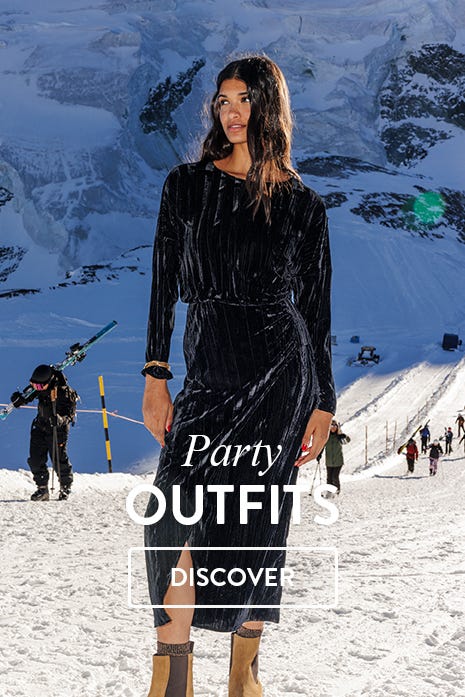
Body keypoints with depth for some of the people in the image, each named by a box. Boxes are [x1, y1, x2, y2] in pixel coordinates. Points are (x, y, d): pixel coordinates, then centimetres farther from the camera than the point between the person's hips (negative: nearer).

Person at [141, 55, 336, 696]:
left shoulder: (302, 204, 5)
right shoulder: (187, 184, 8)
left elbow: (315, 306, 7)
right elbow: (166, 283, 6)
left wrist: (323, 405, 4)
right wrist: (155, 376, -3)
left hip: (279, 366, -1)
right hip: (207, 372, 1)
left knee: (257, 525, -1)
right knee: (177, 513, -14)